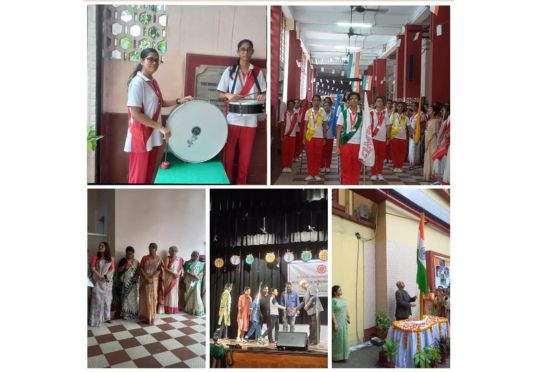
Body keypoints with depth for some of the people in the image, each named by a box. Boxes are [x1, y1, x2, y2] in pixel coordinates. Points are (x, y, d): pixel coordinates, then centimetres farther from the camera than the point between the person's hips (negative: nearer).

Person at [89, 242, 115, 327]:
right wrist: (101, 277, -17)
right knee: (97, 299, -5)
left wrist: (106, 276, -15)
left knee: (107, 299, 6)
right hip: (98, 281, -3)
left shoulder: (110, 258, 7)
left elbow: (113, 269, 1)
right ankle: (96, 319, -2)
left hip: (108, 282, 3)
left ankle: (106, 317, 16)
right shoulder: (95, 257, -2)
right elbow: (92, 268, -9)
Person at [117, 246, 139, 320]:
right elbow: (119, 270, -4)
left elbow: (138, 272, 8)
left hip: (133, 283, 2)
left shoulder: (136, 262, 8)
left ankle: (133, 313, 9)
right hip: (124, 282, -2)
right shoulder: (123, 260, 2)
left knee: (133, 298, 2)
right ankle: (125, 314, 2)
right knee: (125, 298, -3)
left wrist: (136, 277, -10)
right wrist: (125, 265, -18)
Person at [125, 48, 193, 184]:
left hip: (153, 135, 9)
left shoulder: (153, 82, 9)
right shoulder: (137, 82, -17)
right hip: (141, 136, -9)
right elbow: (135, 114, -22)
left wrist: (179, 101, 8)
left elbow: (159, 103, 23)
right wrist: (160, 127, -22)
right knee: (138, 176, 1)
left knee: (149, 174, 15)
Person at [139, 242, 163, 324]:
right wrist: (146, 277, -15)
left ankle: (152, 317, 10)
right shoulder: (144, 258, 3)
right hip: (145, 280, 0)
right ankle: (144, 317, 9)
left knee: (153, 298, 2)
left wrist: (152, 277, -16)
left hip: (154, 281, 0)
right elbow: (141, 268, -2)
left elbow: (159, 270, -4)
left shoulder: (159, 259, 2)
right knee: (145, 298, 2)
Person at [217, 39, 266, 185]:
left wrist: (262, 96, -13)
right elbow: (220, 94, 3)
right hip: (232, 118, -1)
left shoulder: (257, 72, 5)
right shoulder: (229, 71, 0)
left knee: (246, 154, 7)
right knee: (228, 153, 4)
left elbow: (263, 92, 10)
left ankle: (241, 183, 20)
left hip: (250, 120, 1)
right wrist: (228, 95, -18)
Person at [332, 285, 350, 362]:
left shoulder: (343, 300, 9)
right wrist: (335, 324, -21)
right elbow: (331, 313, -19)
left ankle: (342, 355, 23)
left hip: (344, 322, 8)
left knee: (343, 338, 13)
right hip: (337, 322, -8)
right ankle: (336, 357, 10)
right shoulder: (333, 301, -16)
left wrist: (348, 318, 3)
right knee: (337, 339, -1)